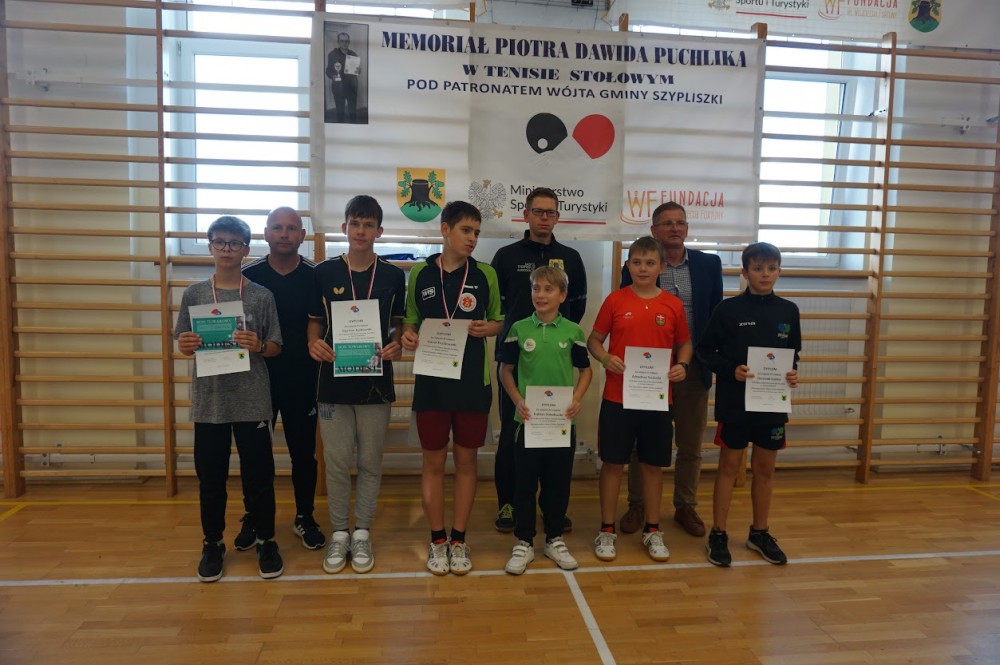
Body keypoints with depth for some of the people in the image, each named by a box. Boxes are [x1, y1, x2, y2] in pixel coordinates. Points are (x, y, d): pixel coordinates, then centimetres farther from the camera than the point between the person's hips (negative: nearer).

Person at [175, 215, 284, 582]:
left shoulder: (262, 296, -1)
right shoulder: (194, 294, 4)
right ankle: (213, 544, 29)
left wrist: (259, 346, -19)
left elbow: (276, 347, 2)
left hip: (252, 400, -1)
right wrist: (185, 346, -15)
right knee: (210, 476, 11)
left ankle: (266, 541, 23)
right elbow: (183, 345, 8)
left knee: (259, 474, 7)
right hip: (209, 400, 2)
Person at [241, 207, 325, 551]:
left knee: (303, 451, 10)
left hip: (303, 381, 0)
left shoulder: (316, 276, -4)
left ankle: (304, 518, 27)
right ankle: (252, 518, 29)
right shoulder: (248, 275, -2)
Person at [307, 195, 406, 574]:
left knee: (370, 463, 9)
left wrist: (396, 345, -12)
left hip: (376, 382, 0)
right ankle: (339, 535, 23)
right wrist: (315, 344, -12)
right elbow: (315, 322, 8)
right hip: (334, 382, 0)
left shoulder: (393, 276, 2)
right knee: (337, 463, 7)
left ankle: (362, 535, 24)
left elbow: (399, 324, 8)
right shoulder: (324, 273, 2)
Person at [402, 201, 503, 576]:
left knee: (466, 461, 9)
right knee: (433, 461, 8)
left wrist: (487, 328, -12)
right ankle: (437, 540, 24)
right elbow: (410, 321, 11)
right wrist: (408, 335, -11)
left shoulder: (485, 274, 2)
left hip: (473, 380, 0)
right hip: (431, 380, 0)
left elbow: (498, 321, 9)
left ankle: (459, 540, 24)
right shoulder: (420, 273, 2)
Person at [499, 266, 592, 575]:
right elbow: (505, 370, 6)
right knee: (524, 481, 6)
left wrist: (577, 399, -6)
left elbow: (586, 370, 9)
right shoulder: (519, 329, -1)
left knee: (558, 481, 11)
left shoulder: (572, 331, 0)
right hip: (528, 418, -1)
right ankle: (524, 542, 20)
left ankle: (555, 539, 28)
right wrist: (518, 401, -7)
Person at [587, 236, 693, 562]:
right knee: (613, 462, 7)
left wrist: (682, 365, -8)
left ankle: (652, 530, 29)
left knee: (653, 464, 12)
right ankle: (607, 530, 22)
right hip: (617, 396, -1)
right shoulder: (615, 300, -2)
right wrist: (605, 358, -16)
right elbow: (594, 339, 4)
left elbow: (684, 343, 12)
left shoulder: (673, 305, 1)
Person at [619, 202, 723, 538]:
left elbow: (717, 315, 7)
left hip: (693, 367, 2)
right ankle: (637, 506, 26)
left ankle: (686, 506, 30)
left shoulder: (709, 264, 4)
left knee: (691, 444, 12)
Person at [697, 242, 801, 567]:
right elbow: (705, 351, -5)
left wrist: (793, 373, -7)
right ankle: (718, 534, 18)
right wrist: (731, 370, -20)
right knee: (729, 466, 6)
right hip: (734, 403, -3)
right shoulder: (729, 309, -7)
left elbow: (793, 353, 13)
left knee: (765, 469, 13)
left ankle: (760, 532, 30)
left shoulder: (788, 311, 3)